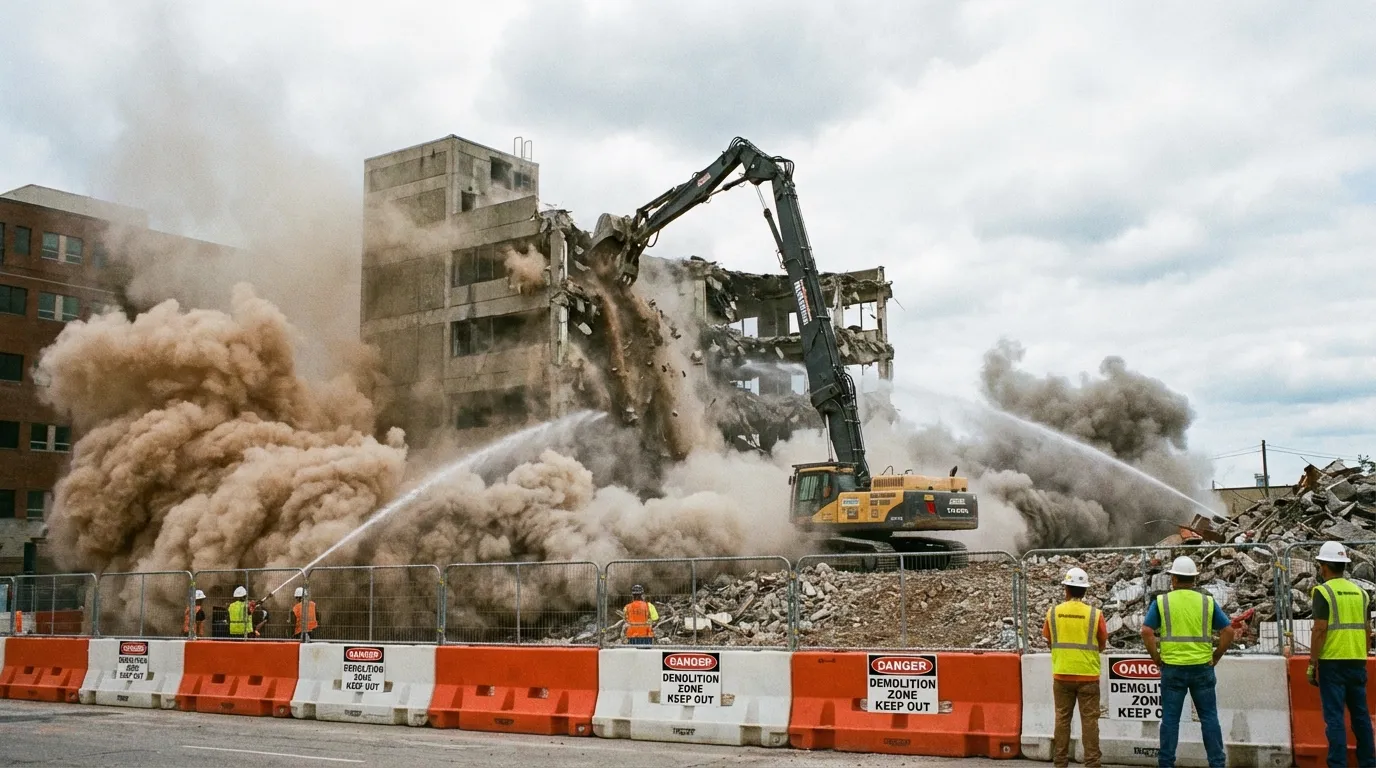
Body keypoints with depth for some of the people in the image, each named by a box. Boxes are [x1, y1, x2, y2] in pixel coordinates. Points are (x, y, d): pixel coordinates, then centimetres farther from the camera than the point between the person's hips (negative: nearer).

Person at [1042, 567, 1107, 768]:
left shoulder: (1053, 613, -3)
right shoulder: (1095, 614, -8)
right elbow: (1102, 646, 3)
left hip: (1062, 674, 2)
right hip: (1088, 675, -2)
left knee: (1062, 718, 9)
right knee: (1089, 719, 4)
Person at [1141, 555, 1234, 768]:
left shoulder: (1161, 601, -1)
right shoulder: (1207, 602, 3)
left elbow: (1146, 632, -9)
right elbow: (1228, 631, 0)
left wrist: (1157, 658, 1)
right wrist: (1215, 657, 7)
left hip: (1172, 668, -1)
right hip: (1202, 667, 1)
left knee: (1170, 718, 5)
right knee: (1209, 717, 8)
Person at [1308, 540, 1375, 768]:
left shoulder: (1323, 591, -8)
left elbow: (1320, 630, -13)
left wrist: (1312, 665, -8)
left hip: (1332, 662, -6)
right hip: (1357, 662, 6)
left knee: (1334, 716, -3)